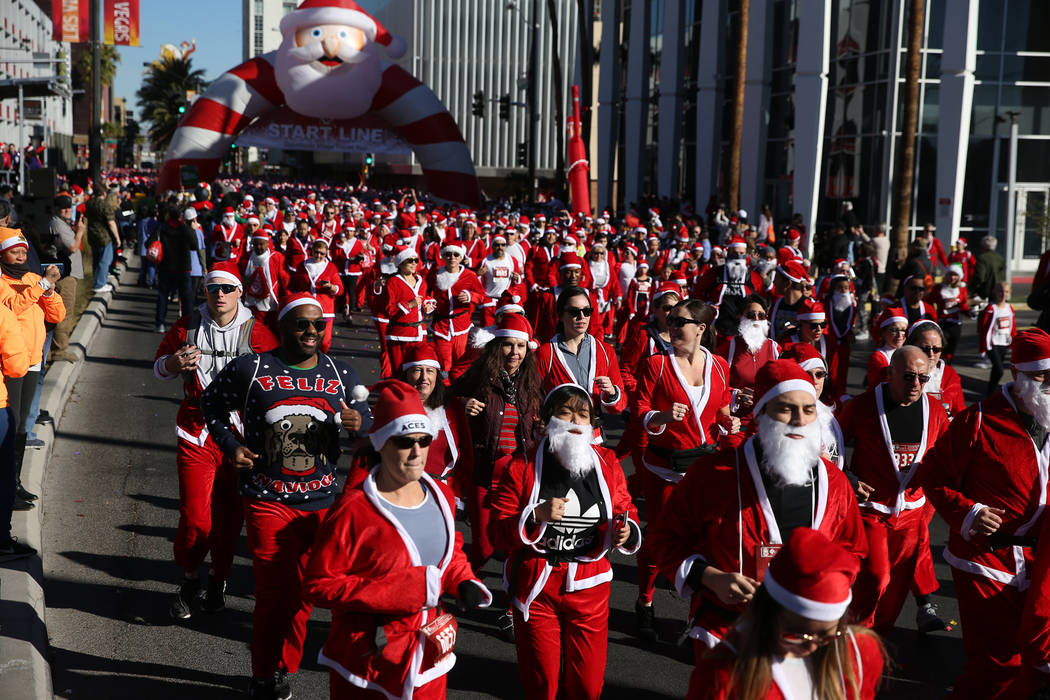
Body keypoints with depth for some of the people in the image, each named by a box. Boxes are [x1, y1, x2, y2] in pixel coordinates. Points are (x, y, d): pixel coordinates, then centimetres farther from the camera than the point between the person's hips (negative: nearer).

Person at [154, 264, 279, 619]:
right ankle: (190, 579, 20)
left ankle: (218, 578, 33)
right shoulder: (187, 327, 4)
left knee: (230, 516, 9)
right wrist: (173, 364, -7)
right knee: (195, 517, -6)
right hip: (196, 434, 0)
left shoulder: (257, 333, -1)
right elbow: (158, 366, 17)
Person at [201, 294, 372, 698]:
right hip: (268, 500, -3)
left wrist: (360, 423, -10)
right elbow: (212, 403, 9)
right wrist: (230, 445, -4)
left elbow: (365, 415, 15)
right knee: (274, 592, -2)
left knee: (301, 592, 11)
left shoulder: (341, 375, 4)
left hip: (322, 502, 3)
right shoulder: (250, 369, -5)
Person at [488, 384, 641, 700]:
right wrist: (536, 516, -25)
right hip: (536, 589, -2)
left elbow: (626, 514, 8)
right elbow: (497, 532, -9)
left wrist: (626, 532, -15)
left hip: (589, 589, 2)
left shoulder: (607, 464, 1)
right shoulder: (523, 467, -7)